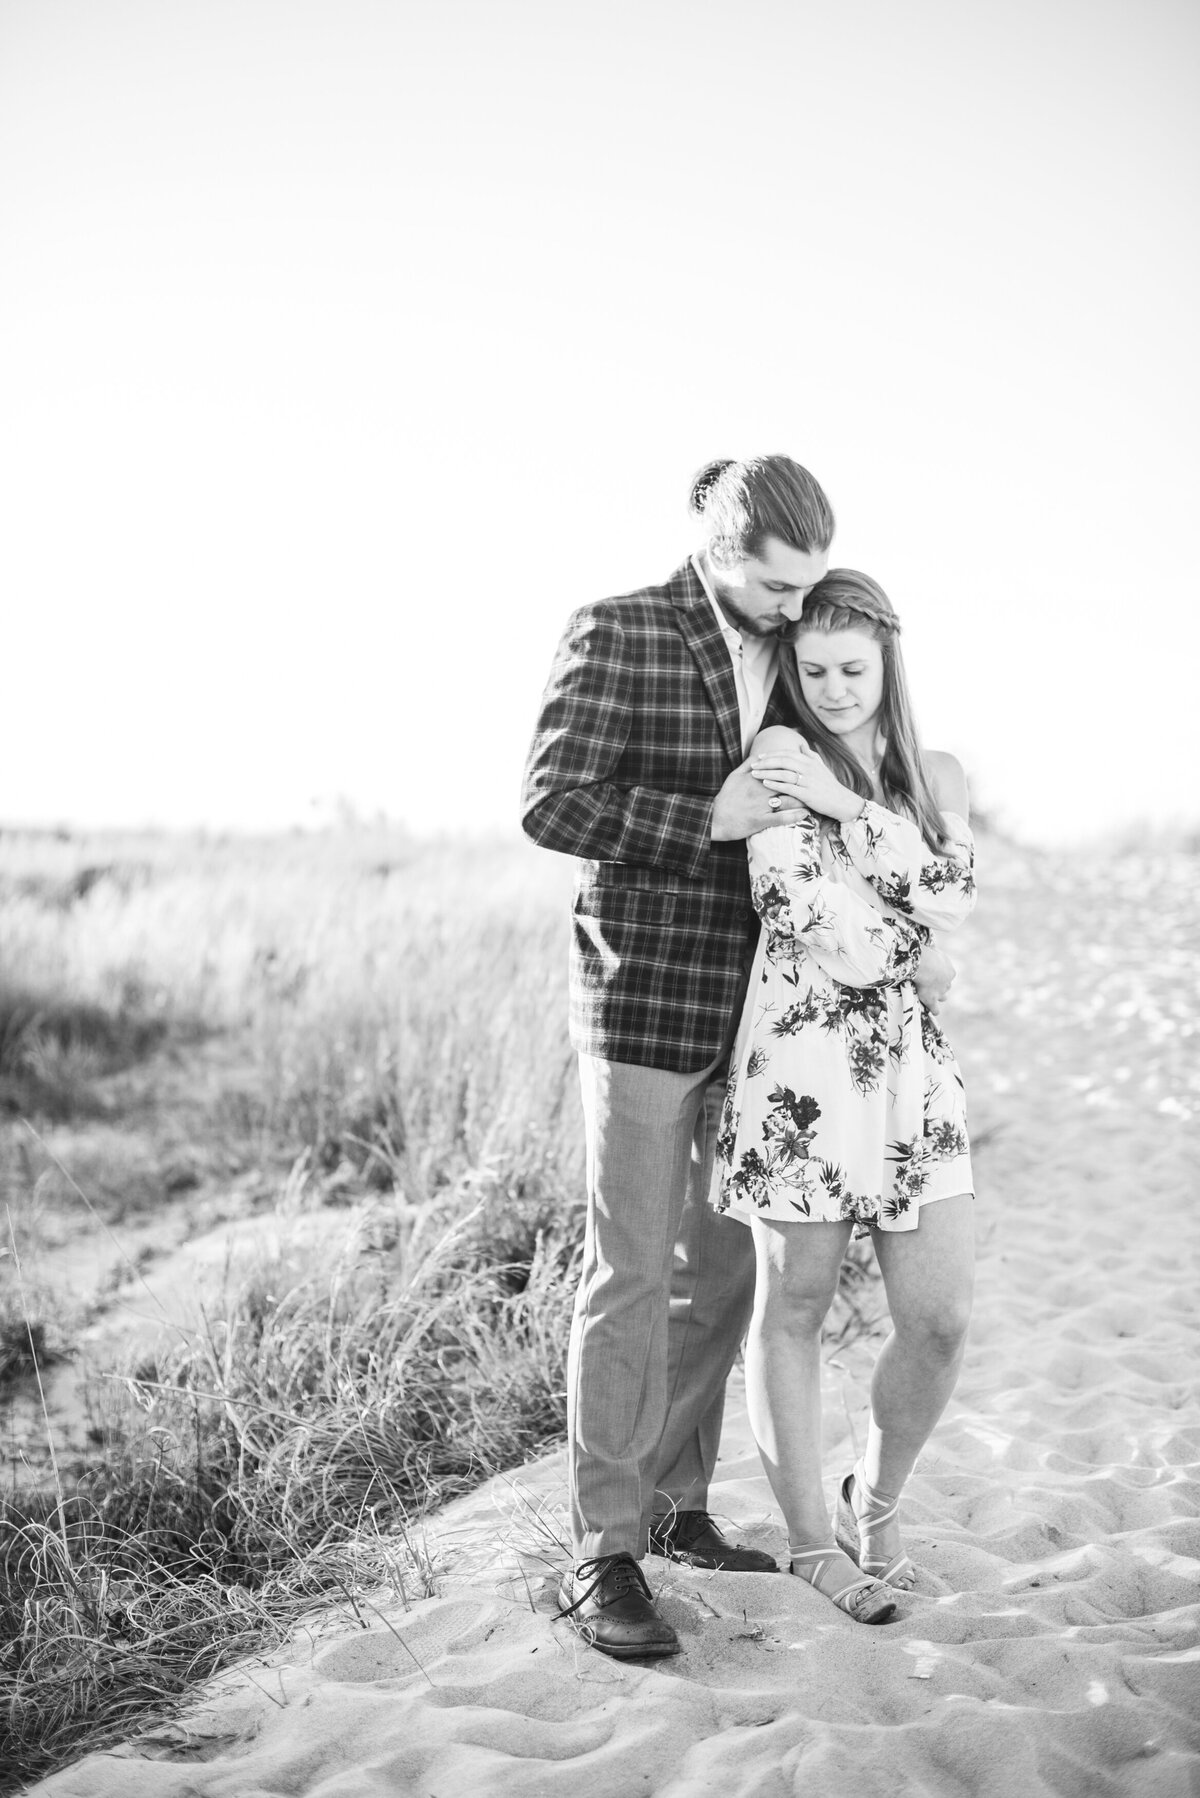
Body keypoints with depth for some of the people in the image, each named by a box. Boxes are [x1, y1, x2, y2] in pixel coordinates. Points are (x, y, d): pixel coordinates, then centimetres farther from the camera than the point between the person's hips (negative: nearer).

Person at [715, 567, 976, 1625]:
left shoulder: (934, 776, 13)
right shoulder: (777, 762, -2)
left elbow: (958, 892, -7)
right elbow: (817, 925, -10)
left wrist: (844, 803, -10)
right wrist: (922, 911, -1)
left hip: (909, 1054, 4)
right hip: (799, 1054, -4)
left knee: (941, 1318, 1)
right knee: (795, 1303, 6)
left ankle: (878, 1501, 28)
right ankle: (811, 1536, 24)